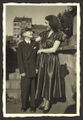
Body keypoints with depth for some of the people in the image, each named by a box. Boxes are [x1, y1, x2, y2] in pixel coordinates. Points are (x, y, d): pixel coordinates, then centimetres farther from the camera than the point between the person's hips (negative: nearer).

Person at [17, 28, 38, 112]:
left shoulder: (35, 44, 9)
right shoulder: (21, 45, 0)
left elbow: (37, 56, 8)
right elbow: (20, 59, -3)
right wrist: (22, 71, -9)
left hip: (34, 70, 2)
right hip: (26, 70, -2)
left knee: (33, 88, 5)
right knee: (25, 89, 3)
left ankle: (33, 105, 16)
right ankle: (24, 105, 18)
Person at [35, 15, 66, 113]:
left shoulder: (58, 35, -10)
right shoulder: (45, 33, 7)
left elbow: (54, 49, -18)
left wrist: (41, 50, -10)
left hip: (52, 60, -5)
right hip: (43, 60, 5)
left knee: (49, 80, 1)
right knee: (42, 79, 8)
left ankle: (48, 102, 13)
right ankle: (44, 100, 20)